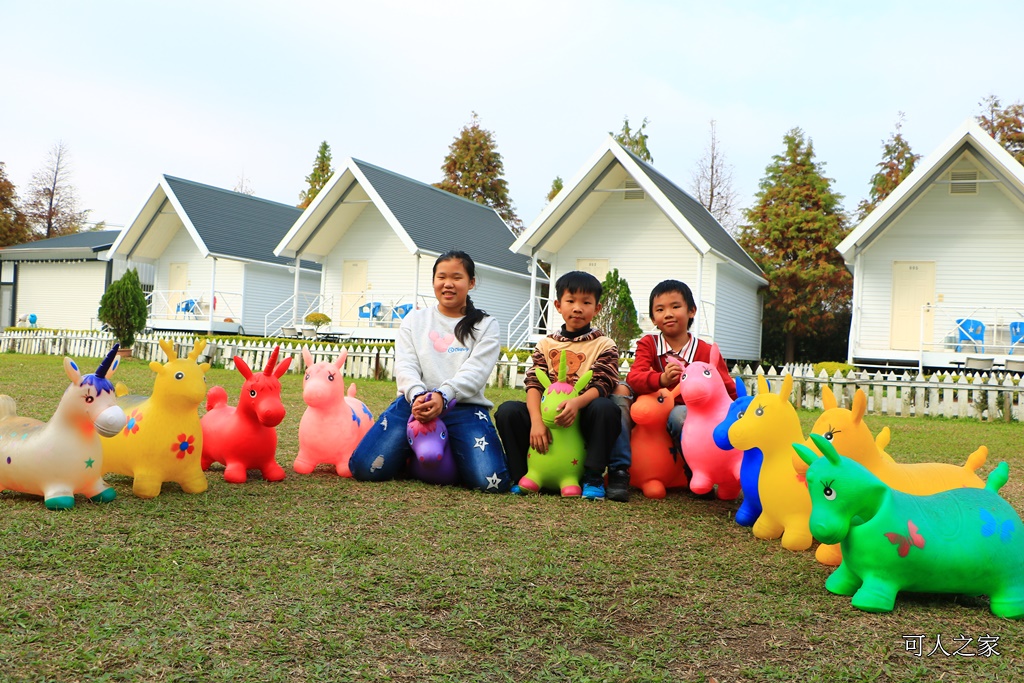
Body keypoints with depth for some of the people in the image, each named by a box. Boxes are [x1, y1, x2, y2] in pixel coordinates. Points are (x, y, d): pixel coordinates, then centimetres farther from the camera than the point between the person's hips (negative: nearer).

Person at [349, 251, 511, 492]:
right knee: (364, 467, -18)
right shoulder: (415, 320, 16)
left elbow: (475, 371, -5)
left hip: (465, 408, -1)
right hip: (415, 402, 2)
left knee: (493, 481, -24)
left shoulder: (485, 325, 10)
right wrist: (418, 396, -20)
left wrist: (442, 396, -24)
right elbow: (405, 366, 3)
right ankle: (414, 455, 13)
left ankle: (452, 457, 10)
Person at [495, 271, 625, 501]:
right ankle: (521, 475, -9)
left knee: (605, 408, -34)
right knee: (507, 410, -21)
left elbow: (602, 385, -11)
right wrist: (536, 421, -21)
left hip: (583, 420, -2)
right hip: (548, 415, 2)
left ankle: (593, 477, -20)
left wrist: (577, 403, -33)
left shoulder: (604, 345, 4)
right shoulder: (546, 344, 11)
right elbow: (534, 384, -2)